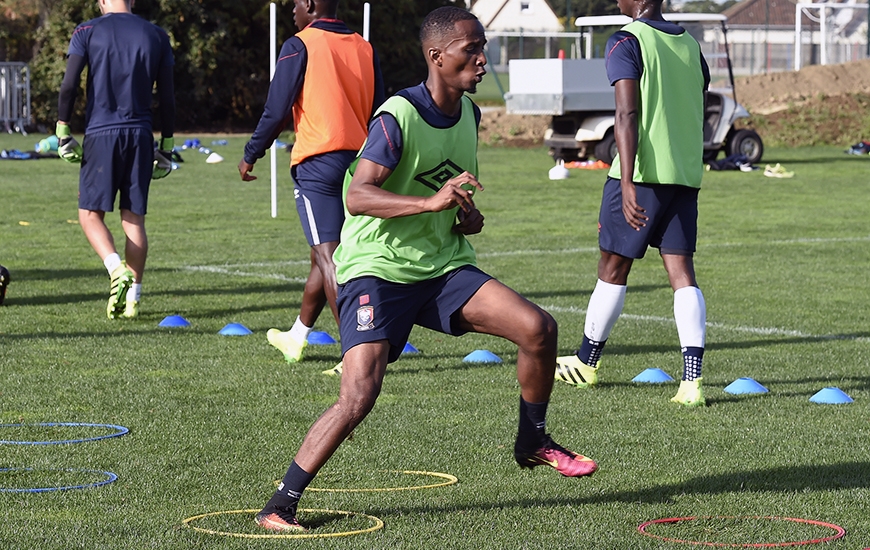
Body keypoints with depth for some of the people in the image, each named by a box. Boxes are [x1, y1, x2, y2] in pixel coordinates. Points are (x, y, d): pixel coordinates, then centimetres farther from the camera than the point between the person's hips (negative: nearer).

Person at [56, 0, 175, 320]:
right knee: (134, 217, 7)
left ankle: (117, 270, -19)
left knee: (90, 213, 6)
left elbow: (69, 86, -8)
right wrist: (166, 147, 13)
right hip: (140, 135, 3)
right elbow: (167, 98, 8)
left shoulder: (87, 32, 0)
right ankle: (132, 300, 5)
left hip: (101, 134, -3)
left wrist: (62, 131, -2)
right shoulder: (156, 36, 8)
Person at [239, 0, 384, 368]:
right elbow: (378, 112, 13)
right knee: (323, 256, 19)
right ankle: (297, 337, 34)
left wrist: (251, 155, 4)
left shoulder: (300, 45, -5)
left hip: (317, 163, -7)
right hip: (358, 161, 7)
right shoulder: (364, 49, 12)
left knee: (328, 258, -9)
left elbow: (277, 111, -8)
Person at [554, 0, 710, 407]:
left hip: (642, 173, -5)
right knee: (681, 272, 1)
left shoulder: (627, 41, -7)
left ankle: (585, 364, 26)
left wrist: (627, 182, -24)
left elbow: (628, 115, -18)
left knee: (613, 266, 10)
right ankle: (692, 381, -11)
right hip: (686, 175, 6)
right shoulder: (691, 45, 13)